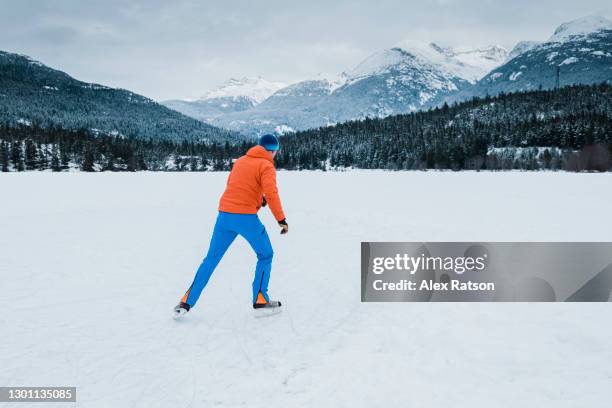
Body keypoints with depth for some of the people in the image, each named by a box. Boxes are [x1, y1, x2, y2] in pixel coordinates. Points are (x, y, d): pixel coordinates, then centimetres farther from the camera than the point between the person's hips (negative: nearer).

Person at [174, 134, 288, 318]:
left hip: (224, 214, 6)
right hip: (246, 217, -6)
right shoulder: (266, 166, -3)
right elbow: (271, 194, -16)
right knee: (265, 255, 15)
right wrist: (281, 219, -11)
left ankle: (186, 303, 11)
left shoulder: (240, 161, 17)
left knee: (211, 259, 13)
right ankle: (260, 300, 14)